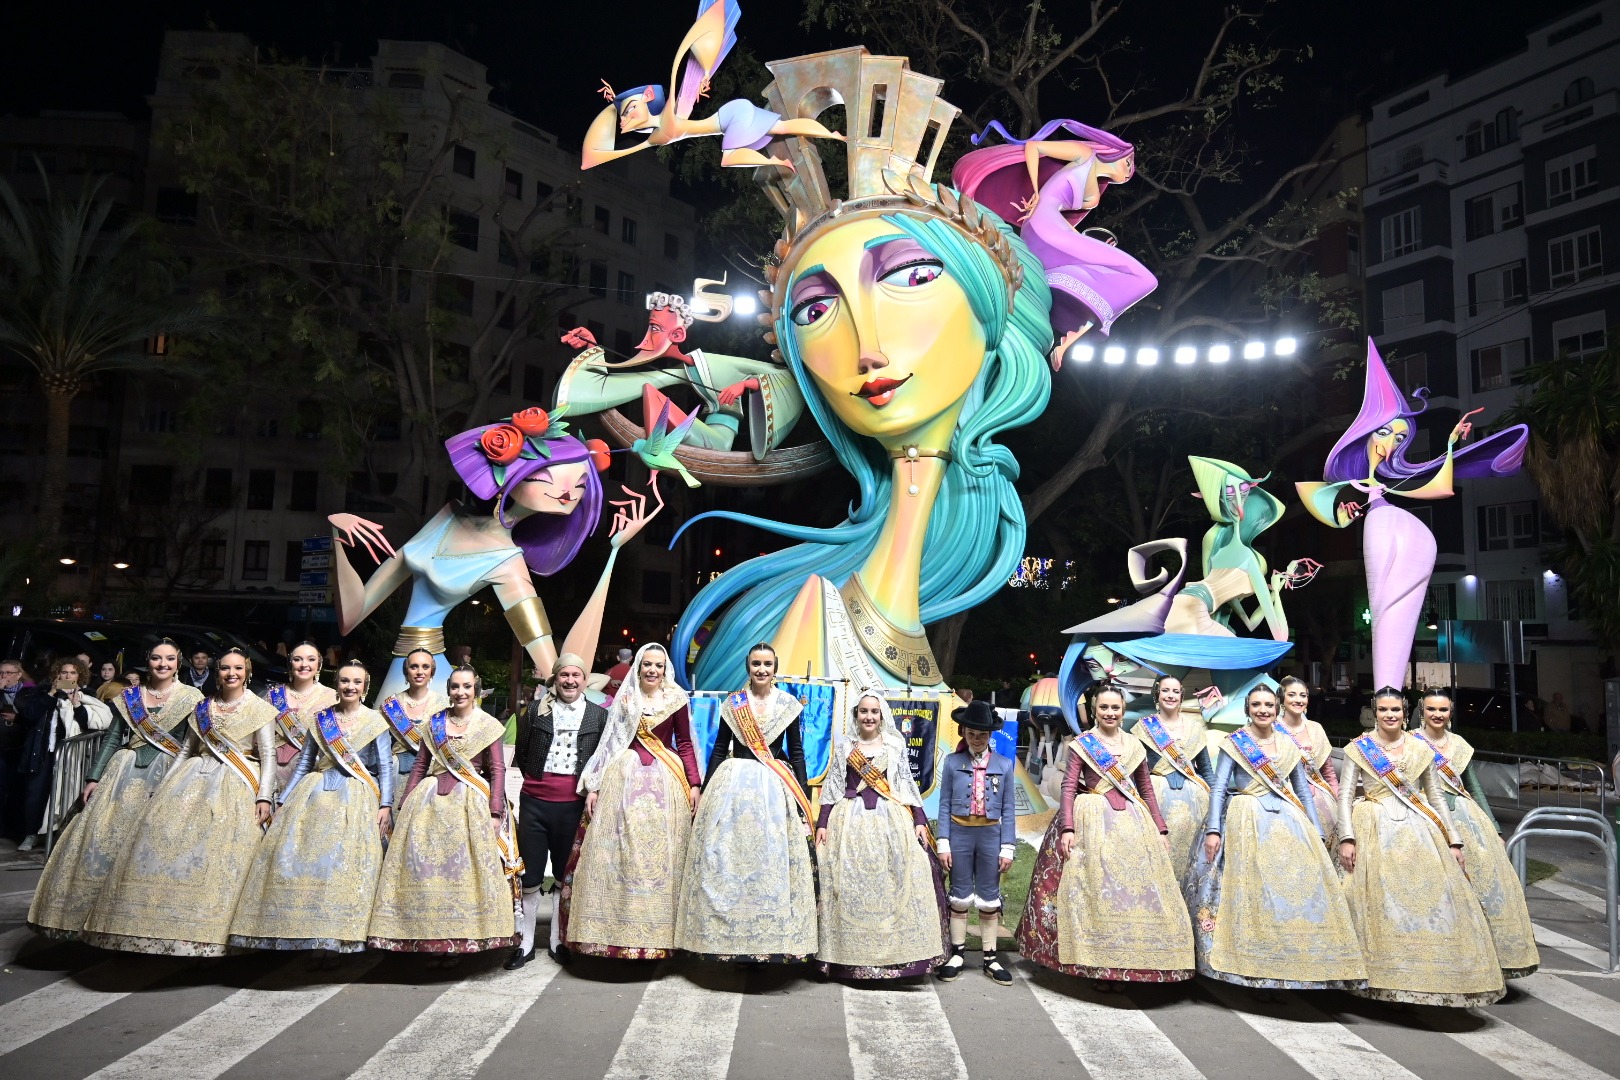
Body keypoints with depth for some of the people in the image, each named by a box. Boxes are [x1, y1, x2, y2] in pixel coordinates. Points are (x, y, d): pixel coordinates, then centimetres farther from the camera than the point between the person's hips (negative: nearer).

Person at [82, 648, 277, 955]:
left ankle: (208, 931, -11)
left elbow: (269, 755, -4)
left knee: (221, 852, -16)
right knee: (168, 839, -10)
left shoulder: (260, 708, 2)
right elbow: (186, 751, 21)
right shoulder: (202, 708, 17)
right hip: (195, 779, 5)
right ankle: (169, 924, -5)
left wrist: (264, 797, -15)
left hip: (238, 786, -5)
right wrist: (162, 787, 14)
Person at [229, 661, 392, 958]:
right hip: (314, 795, 4)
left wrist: (386, 805, -10)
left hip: (356, 799, -3)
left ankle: (332, 942, -8)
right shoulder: (319, 719, 13)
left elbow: (386, 767, 1)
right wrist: (282, 801, 14)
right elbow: (303, 764, 17)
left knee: (345, 863, -11)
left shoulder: (375, 721, 4)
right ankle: (307, 932, -3)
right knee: (297, 856, -9)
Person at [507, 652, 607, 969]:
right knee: (530, 876, 4)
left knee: (565, 876, 9)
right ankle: (526, 943, 15)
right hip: (535, 802, 1)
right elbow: (520, 756, 13)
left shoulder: (598, 715, 5)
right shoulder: (535, 711, 6)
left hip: (573, 804, 0)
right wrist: (536, 779, 8)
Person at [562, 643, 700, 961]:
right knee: (618, 855, 0)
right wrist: (593, 787, 4)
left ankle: (656, 932, 9)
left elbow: (685, 744, 5)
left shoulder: (677, 700, 5)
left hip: (666, 783, -1)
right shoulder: (623, 699, 9)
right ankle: (617, 929, 8)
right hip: (624, 780, 1)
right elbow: (608, 744, 8)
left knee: (660, 856, 1)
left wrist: (694, 784, -3)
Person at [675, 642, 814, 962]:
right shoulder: (732, 703, 6)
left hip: (776, 788, -1)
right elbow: (719, 749, 10)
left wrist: (803, 799, 2)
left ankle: (773, 936, 7)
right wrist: (704, 792, 8)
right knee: (726, 861, -1)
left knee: (774, 861, -2)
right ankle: (727, 934, 8)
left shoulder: (789, 704, 4)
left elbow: (797, 752, 6)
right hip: (732, 785, 1)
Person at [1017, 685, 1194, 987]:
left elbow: (1147, 791, 16)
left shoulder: (1135, 746, 12)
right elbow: (1069, 787, -4)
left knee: (1135, 889, 2)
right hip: (1092, 821, -4)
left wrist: (1161, 830, 11)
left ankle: (1125, 965, 11)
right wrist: (1067, 828, -14)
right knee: (1094, 890, -6)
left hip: (1132, 822, 4)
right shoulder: (1081, 743, 2)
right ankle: (1097, 965, 2)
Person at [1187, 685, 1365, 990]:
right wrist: (1213, 830, -13)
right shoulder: (1234, 743, 1)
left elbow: (1304, 791, 16)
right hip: (1248, 823, -4)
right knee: (1251, 892, -8)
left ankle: (1294, 963, 7)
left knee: (1299, 888, -2)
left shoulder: (1289, 745, 13)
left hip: (1288, 821, 4)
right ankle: (1249, 965, -2)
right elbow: (1218, 789, -4)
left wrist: (1317, 833, 10)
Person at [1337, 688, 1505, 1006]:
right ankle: (1385, 980, 2)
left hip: (1418, 830, 3)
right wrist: (1346, 838, -11)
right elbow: (1345, 795, 0)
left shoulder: (1421, 749, 12)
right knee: (1382, 903, -6)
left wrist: (1453, 841, 9)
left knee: (1431, 898, -5)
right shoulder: (1358, 749, 4)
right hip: (1375, 830, -3)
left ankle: (1434, 976, 5)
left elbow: (1436, 797, 15)